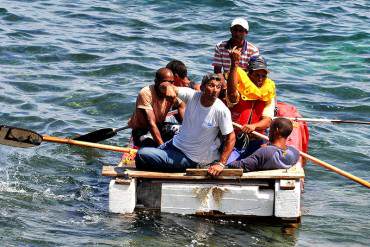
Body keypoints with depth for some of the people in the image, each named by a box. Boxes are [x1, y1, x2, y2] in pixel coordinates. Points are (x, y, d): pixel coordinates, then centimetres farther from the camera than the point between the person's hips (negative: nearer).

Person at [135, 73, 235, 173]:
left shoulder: (221, 110, -22)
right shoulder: (192, 95, -11)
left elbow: (230, 138, -16)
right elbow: (164, 86, -18)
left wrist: (220, 164, -23)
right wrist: (168, 87, -43)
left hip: (190, 159, -6)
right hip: (176, 143, 6)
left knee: (141, 155, -12)